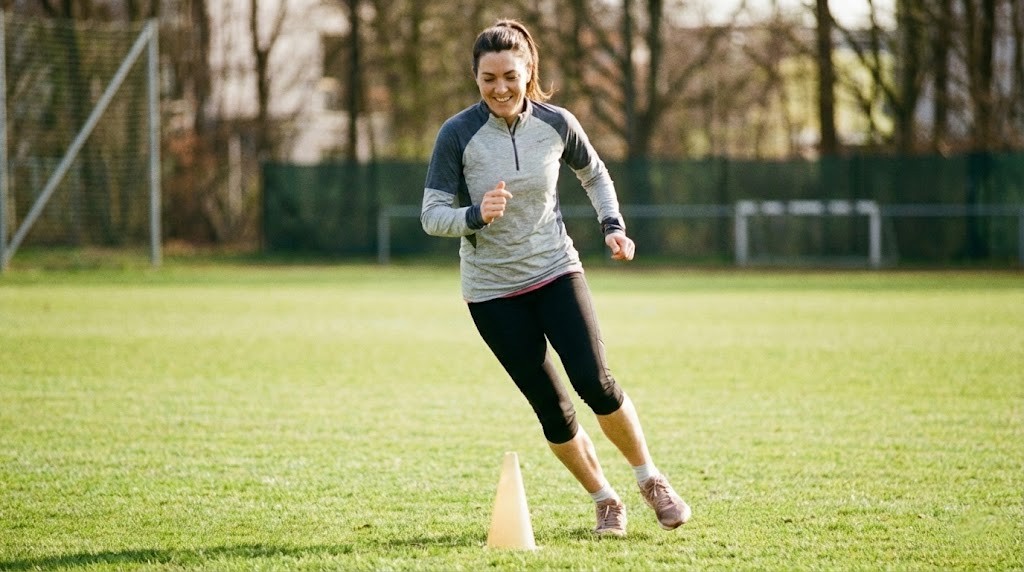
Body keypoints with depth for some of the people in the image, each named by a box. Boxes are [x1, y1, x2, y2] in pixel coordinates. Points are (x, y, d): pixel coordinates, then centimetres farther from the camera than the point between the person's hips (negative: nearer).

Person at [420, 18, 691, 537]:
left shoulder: (556, 124, -5)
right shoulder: (458, 135, -12)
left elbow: (593, 174, 16)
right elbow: (432, 215, -11)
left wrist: (613, 225, 3)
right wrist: (476, 215, -29)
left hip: (556, 272, 1)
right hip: (492, 290, -1)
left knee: (595, 383, -15)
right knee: (551, 408, -2)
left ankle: (651, 481, 7)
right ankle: (605, 501, 18)